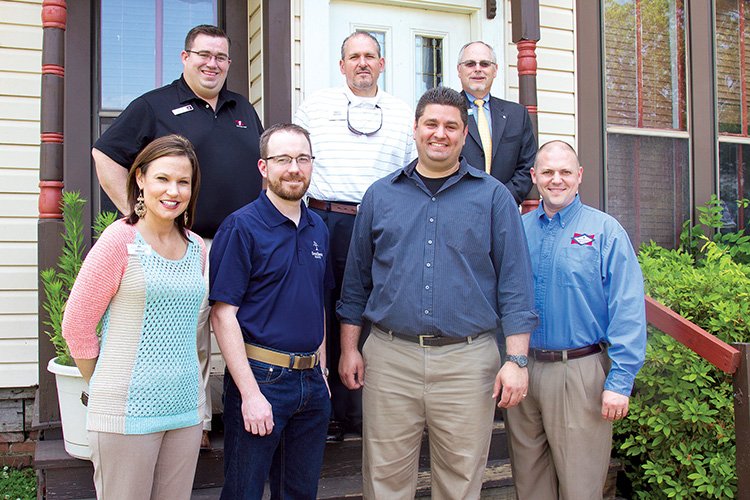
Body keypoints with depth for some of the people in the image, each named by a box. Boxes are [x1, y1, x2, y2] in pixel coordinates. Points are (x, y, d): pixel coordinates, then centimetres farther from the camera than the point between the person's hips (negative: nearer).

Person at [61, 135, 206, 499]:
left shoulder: (196, 248, 8)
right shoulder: (120, 240, -9)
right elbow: (76, 326, -5)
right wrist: (105, 387, 3)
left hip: (186, 409, 6)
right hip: (128, 413, -5)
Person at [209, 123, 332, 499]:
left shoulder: (317, 228, 10)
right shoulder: (241, 227, -10)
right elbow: (223, 315, -14)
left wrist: (321, 369, 13)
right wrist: (250, 393, -19)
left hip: (311, 382, 6)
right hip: (261, 377, -6)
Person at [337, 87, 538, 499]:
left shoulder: (493, 197, 4)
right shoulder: (380, 195, 10)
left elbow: (514, 284, 1)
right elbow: (357, 280, 13)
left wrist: (516, 360, -5)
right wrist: (349, 348, 9)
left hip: (468, 362, -1)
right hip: (389, 357, 2)